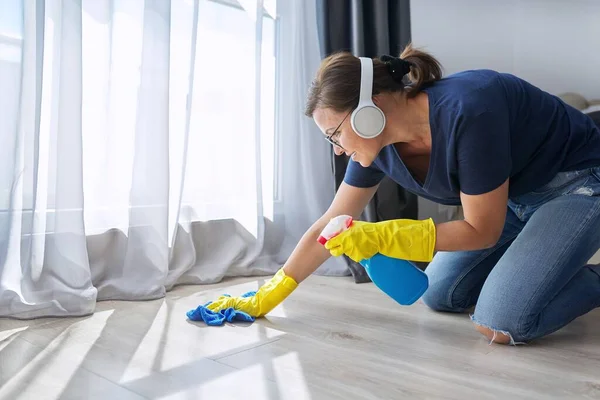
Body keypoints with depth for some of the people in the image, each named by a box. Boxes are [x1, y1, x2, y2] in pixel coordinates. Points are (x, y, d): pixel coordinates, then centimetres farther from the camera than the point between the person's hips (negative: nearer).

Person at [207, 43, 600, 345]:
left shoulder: (467, 113, -36)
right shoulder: (378, 144, -14)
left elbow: (482, 230, -25)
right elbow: (328, 227, -6)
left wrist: (382, 237, -30)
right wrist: (265, 298, -4)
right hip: (514, 197, 7)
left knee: (501, 323, -22)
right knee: (439, 296, 9)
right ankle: (548, 268, 22)